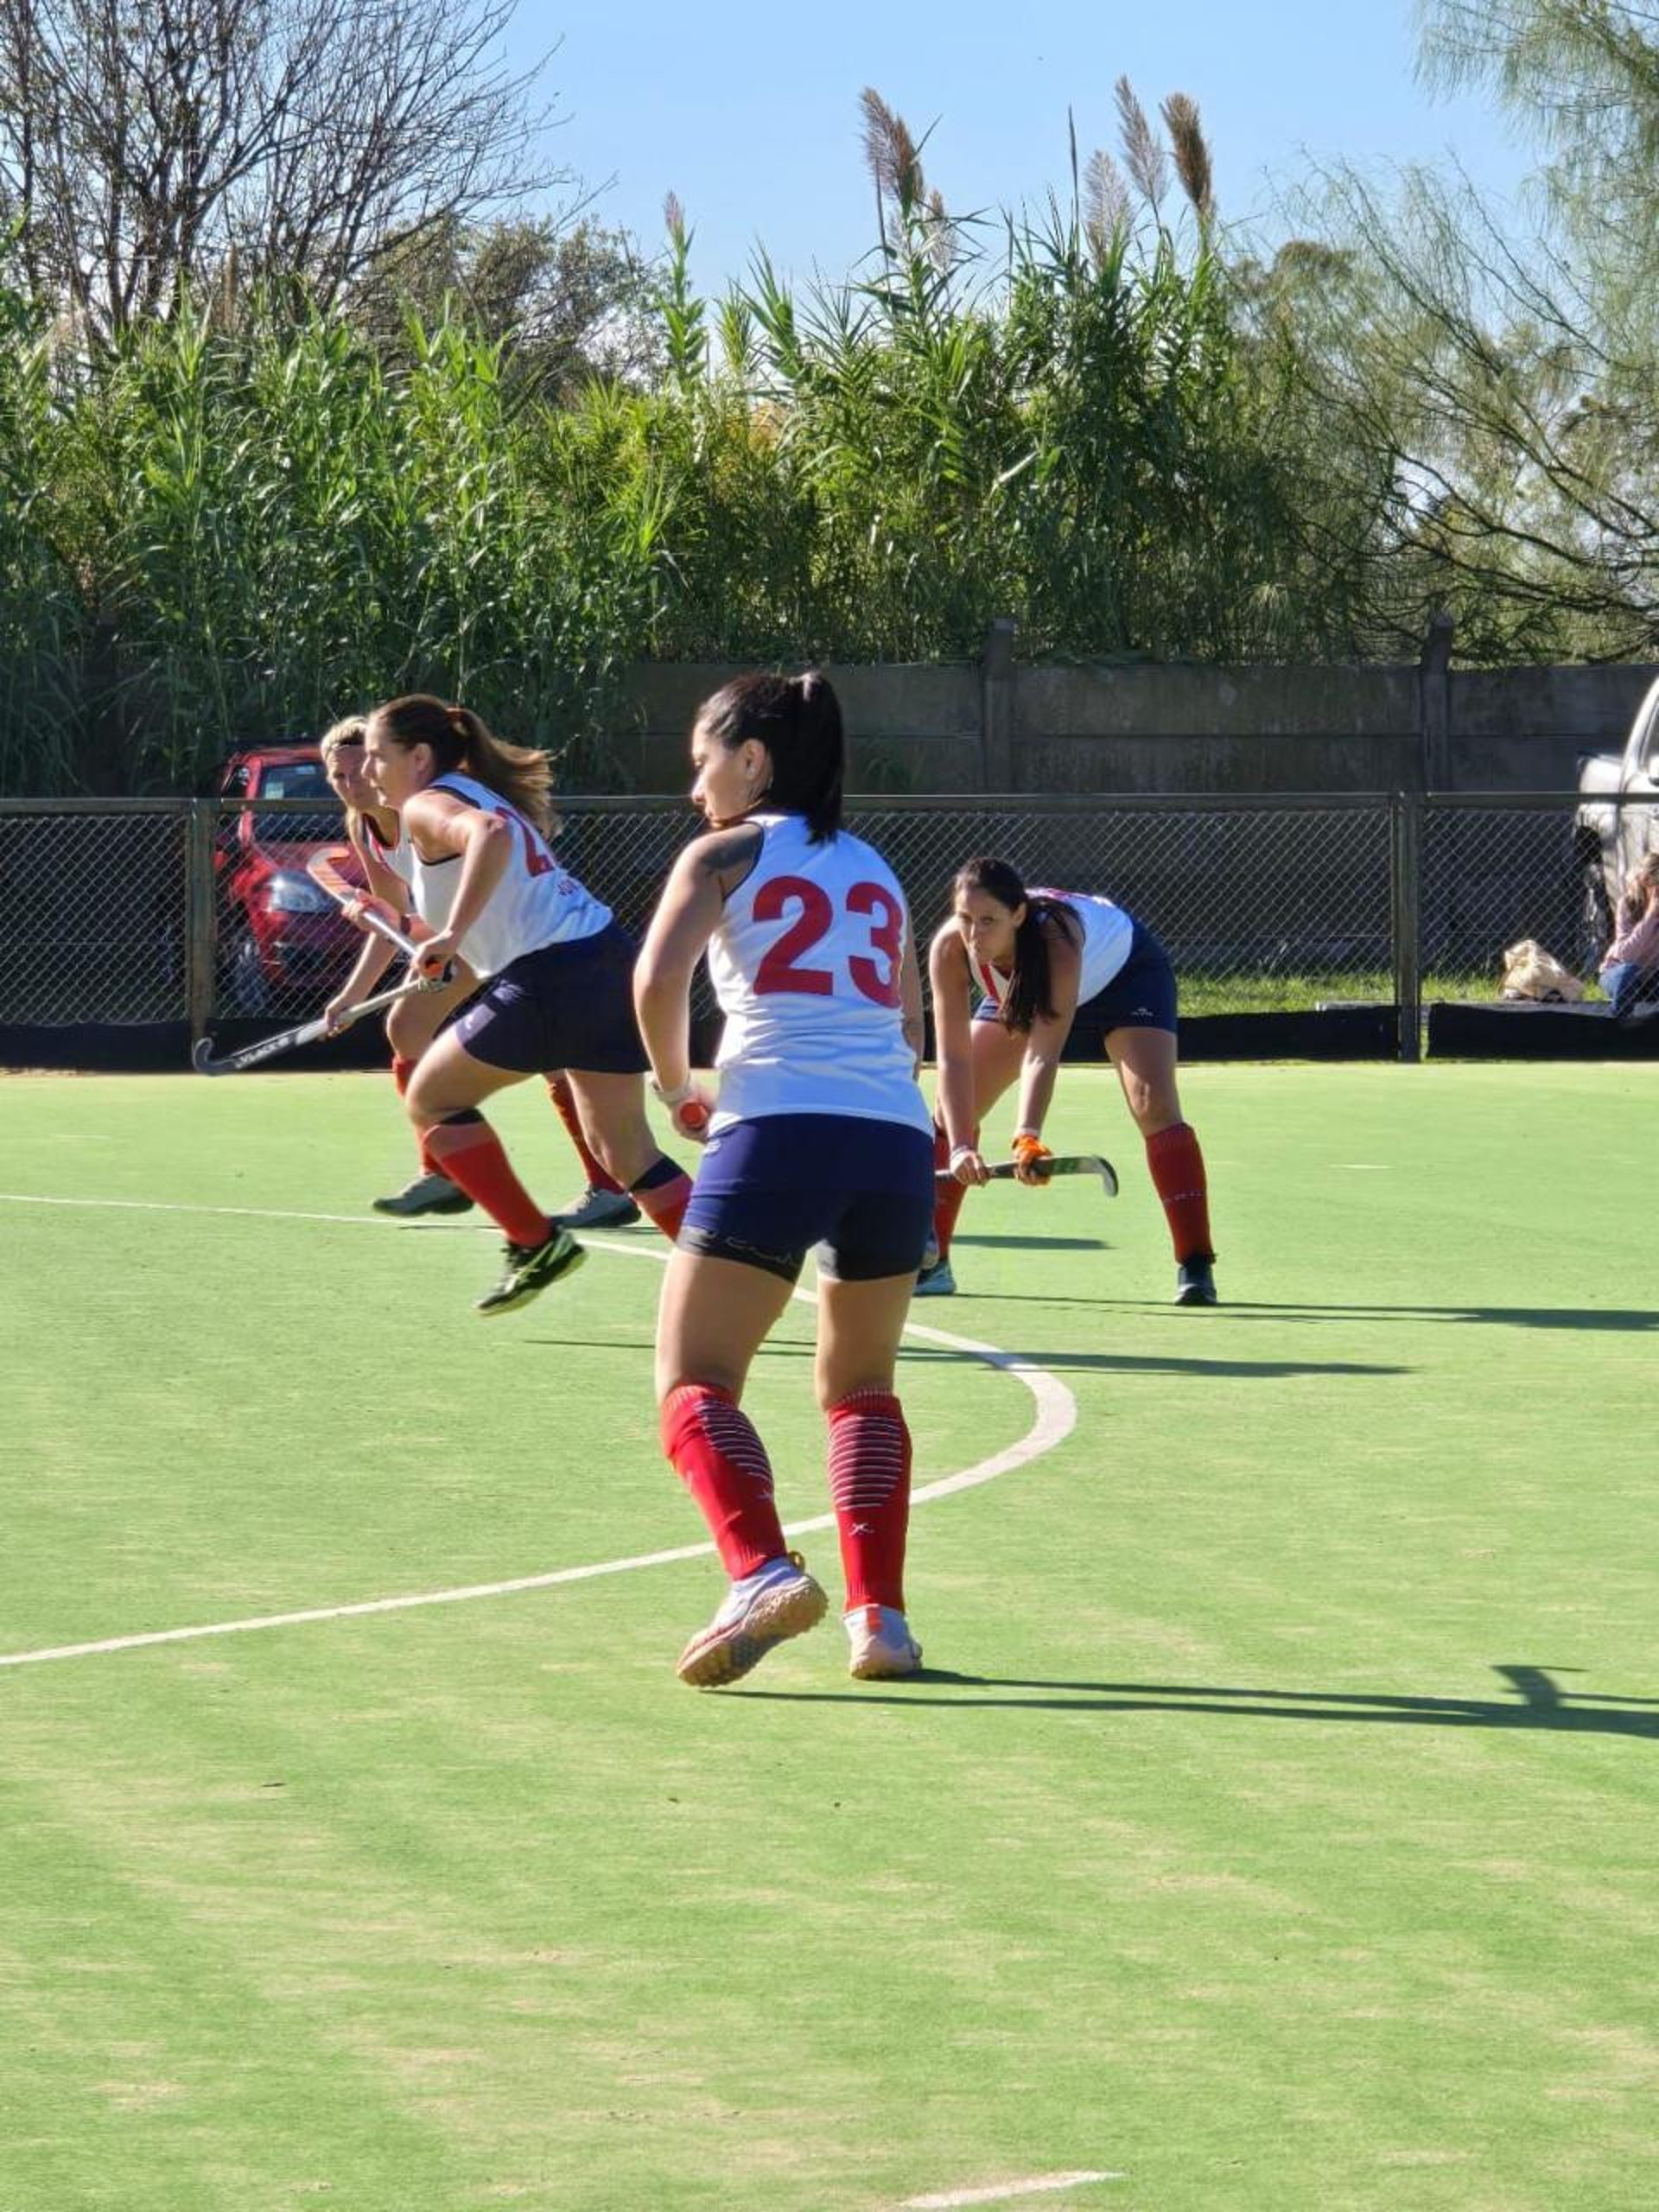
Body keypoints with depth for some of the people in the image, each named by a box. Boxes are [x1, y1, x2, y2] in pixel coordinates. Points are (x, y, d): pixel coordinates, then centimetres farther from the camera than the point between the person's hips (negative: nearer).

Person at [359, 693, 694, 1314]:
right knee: (627, 1150, 14)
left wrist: (452, 933, -29)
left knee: (430, 1101, 10)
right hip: (609, 956, 9)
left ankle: (534, 1242, 8)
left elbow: (490, 834, -27)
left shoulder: (426, 808, -5)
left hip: (549, 977, -9)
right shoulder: (480, 793, 23)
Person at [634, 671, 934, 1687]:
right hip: (898, 1135, 5)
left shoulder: (727, 854, 8)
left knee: (695, 1383, 0)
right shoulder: (876, 871, 23)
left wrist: (677, 1085, 10)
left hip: (777, 1130, -5)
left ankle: (763, 1571, -25)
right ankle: (879, 1614, 7)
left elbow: (658, 981, -6)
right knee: (862, 1386, 21)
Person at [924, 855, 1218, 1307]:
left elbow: (1043, 1054, -49)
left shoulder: (1056, 938, -45)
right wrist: (959, 1147, -45)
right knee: (954, 1106, -1)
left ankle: (1196, 1269, -23)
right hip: (1021, 989, 5)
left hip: (1124, 969, -5)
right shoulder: (950, 950, -34)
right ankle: (930, 1264, 11)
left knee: (1153, 1104, -22)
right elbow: (953, 1058, -34)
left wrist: (1027, 1138, -62)